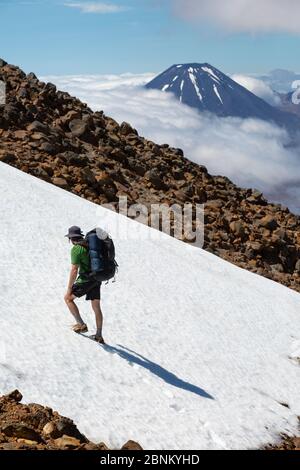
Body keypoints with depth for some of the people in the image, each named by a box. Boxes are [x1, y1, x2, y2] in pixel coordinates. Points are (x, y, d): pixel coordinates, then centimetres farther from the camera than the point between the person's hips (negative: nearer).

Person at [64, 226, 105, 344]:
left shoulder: (76, 249, -14)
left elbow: (74, 270, -18)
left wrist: (69, 288, -12)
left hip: (86, 280, -8)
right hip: (97, 279, 8)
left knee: (68, 298, 10)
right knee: (96, 307, 13)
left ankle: (81, 325, 5)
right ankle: (99, 336, 17)